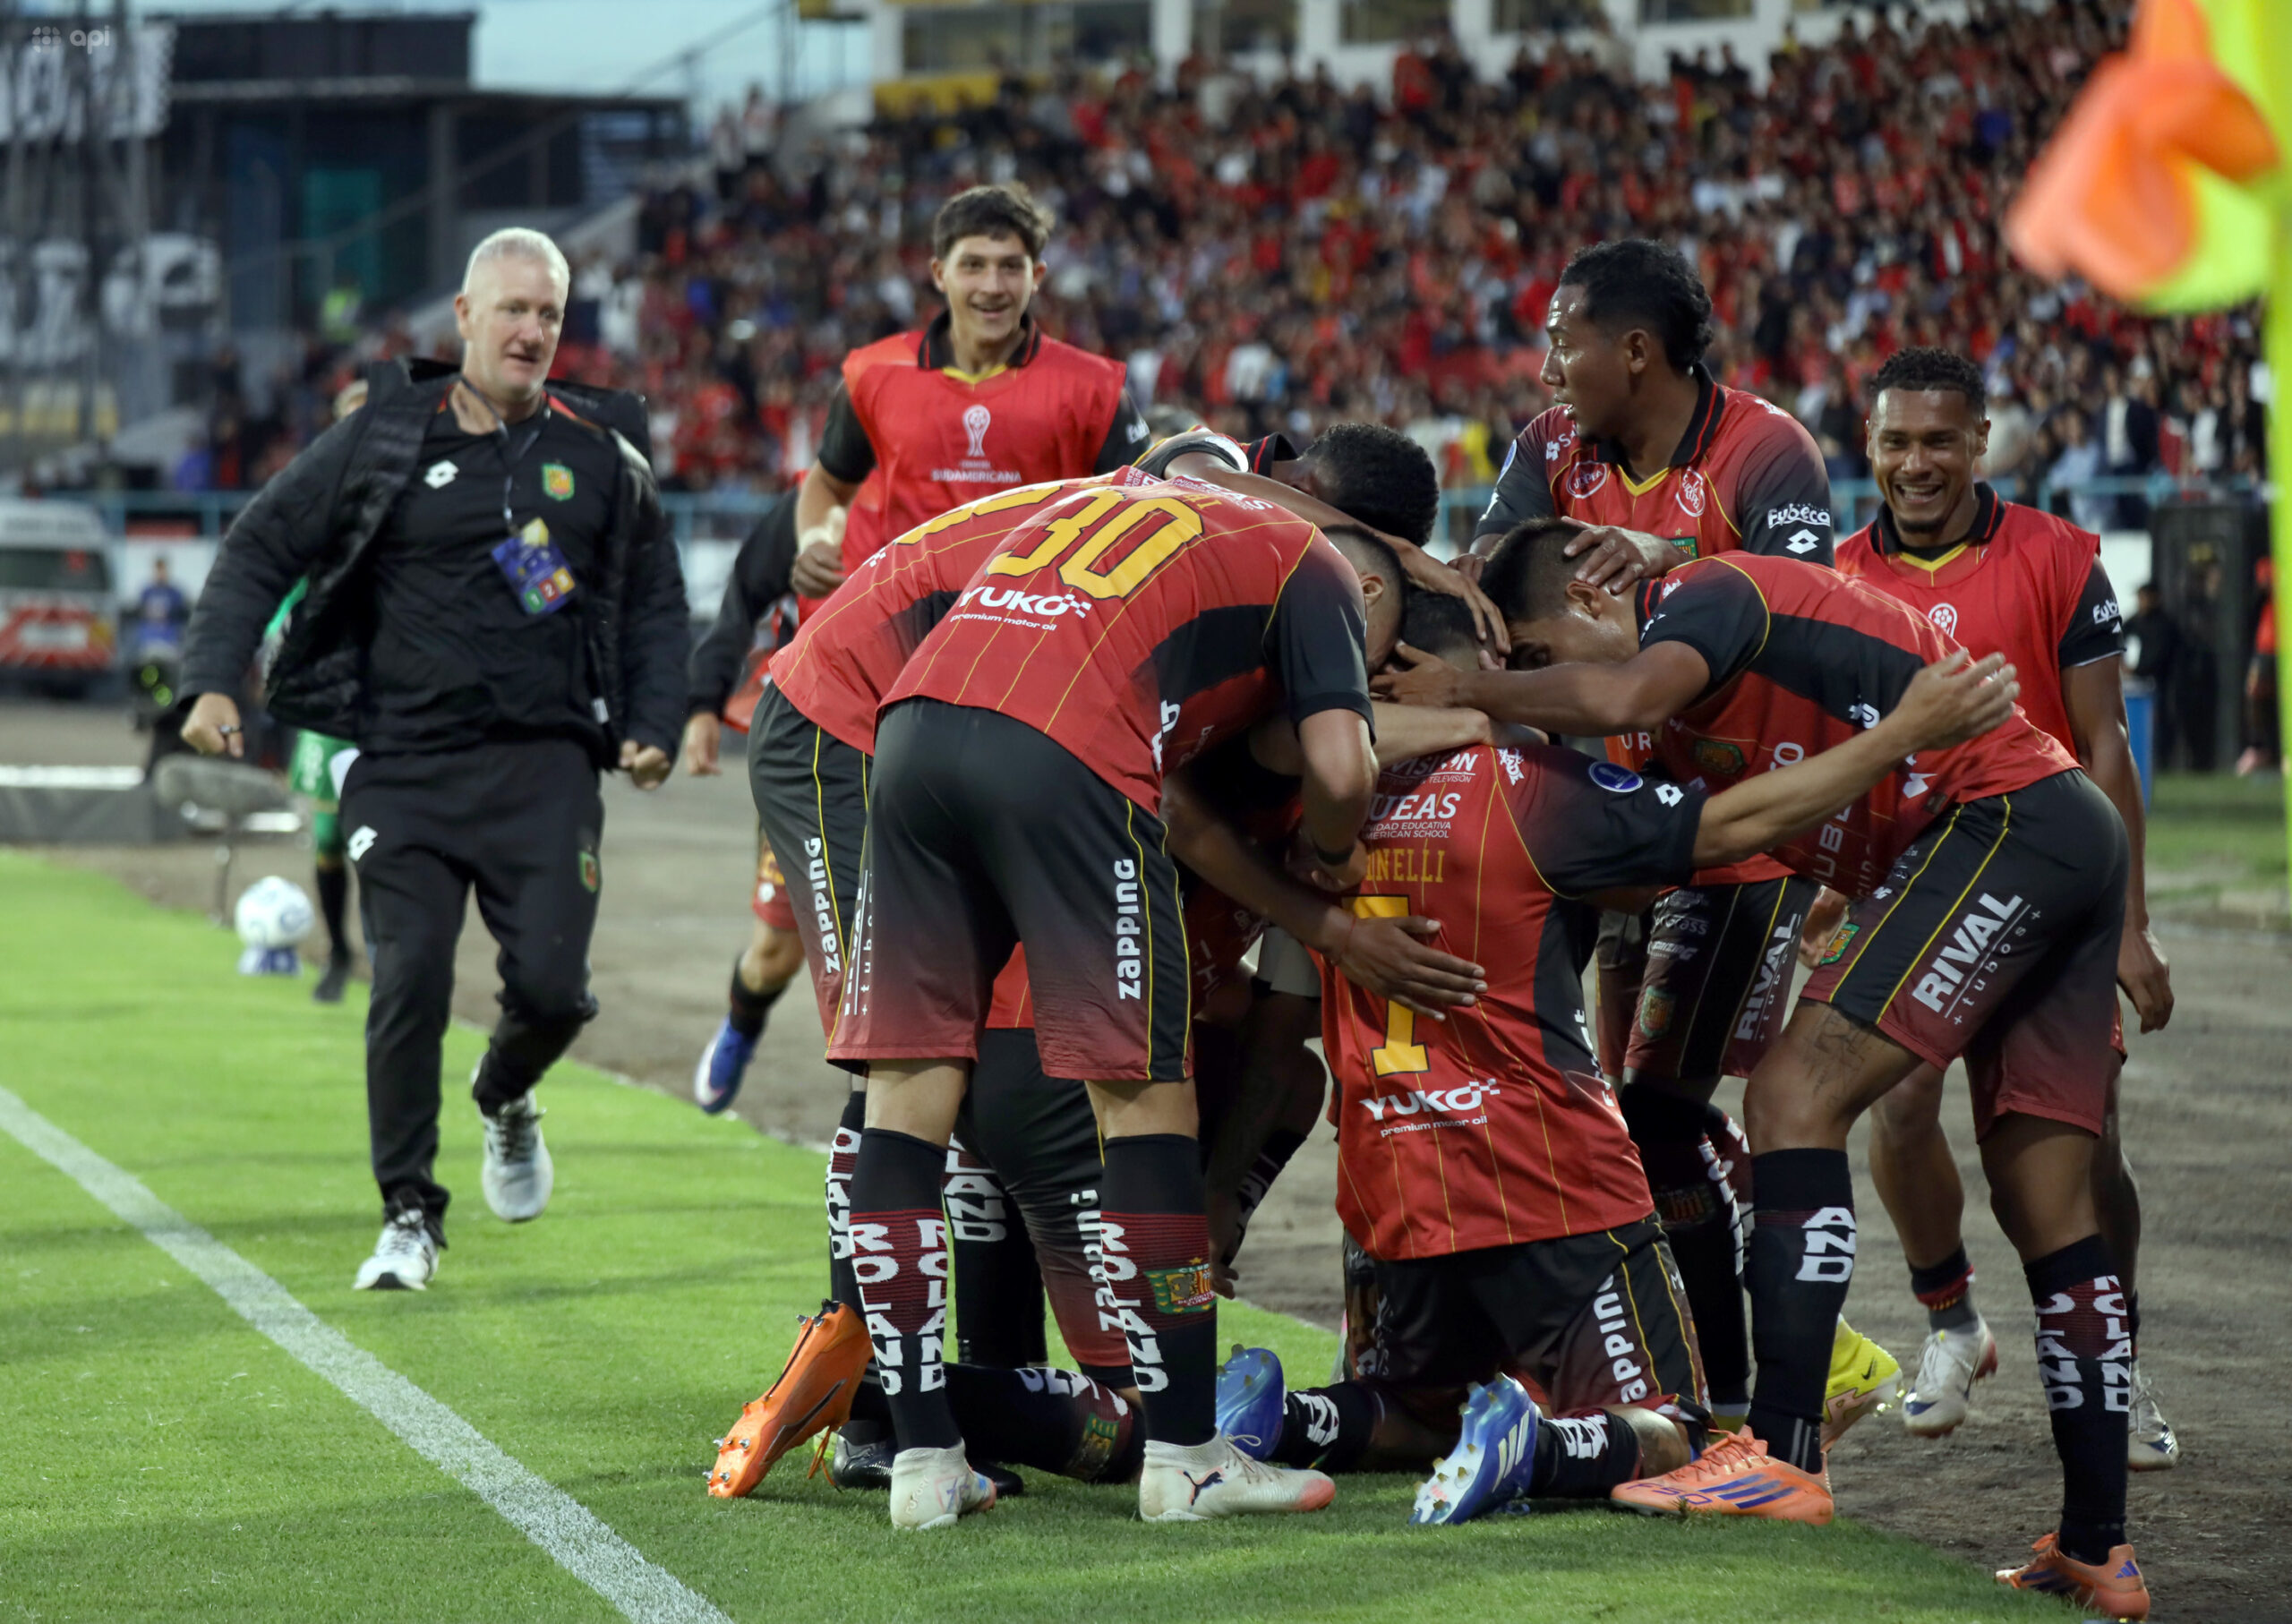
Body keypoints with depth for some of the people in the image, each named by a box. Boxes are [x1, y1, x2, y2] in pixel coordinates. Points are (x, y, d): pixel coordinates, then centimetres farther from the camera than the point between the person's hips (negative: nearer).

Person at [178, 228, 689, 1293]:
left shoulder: (599, 455, 8)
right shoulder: (386, 439, 2)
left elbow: (655, 600, 19)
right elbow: (259, 551, 7)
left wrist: (654, 726, 6)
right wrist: (214, 680, -5)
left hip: (547, 765, 1)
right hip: (406, 764, -1)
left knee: (550, 984, -8)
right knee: (408, 984, -9)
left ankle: (506, 1101, 28)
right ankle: (409, 1216, 6)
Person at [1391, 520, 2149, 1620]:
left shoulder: (1707, 594, -8)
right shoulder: (1689, 726, 21)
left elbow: (1623, 696, -28)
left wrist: (1467, 691, -14)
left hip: (2000, 818, -10)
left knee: (1798, 1094, -16)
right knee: (2046, 1203, 10)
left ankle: (1783, 1456, -23)